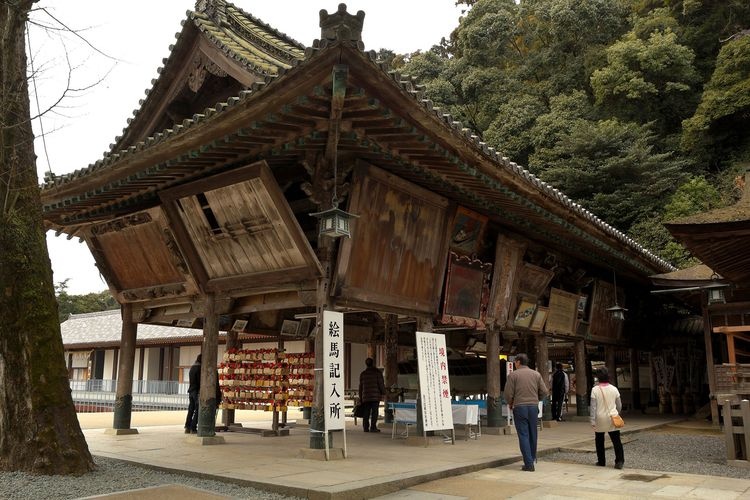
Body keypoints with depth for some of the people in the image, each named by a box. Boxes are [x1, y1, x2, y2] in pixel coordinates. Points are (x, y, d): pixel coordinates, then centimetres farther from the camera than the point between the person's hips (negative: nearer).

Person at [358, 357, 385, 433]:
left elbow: (360, 387, 13)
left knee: (366, 412, 7)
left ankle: (366, 427, 7)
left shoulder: (362, 374, 11)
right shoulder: (377, 372, -1)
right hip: (375, 396, -4)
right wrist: (383, 393, 4)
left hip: (365, 396, 4)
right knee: (374, 412, -1)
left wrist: (360, 398, 17)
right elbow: (381, 383, -6)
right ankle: (373, 427, -4)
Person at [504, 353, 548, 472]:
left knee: (523, 435, -1)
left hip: (519, 407, -3)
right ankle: (532, 458, 27)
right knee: (532, 434, 16)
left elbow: (508, 393, -7)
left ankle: (529, 463, -5)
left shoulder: (513, 375, -4)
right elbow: (544, 392, 4)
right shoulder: (536, 374, 6)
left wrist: (510, 404, 12)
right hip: (534, 407, 4)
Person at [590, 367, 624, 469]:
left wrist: (592, 420, -6)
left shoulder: (595, 389, -10)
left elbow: (593, 406, -11)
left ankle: (601, 461, 19)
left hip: (600, 419, -1)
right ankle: (620, 461, -8)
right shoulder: (614, 389, -2)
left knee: (599, 441, 13)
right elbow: (619, 405, 8)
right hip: (612, 418, 1)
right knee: (616, 440, 3)